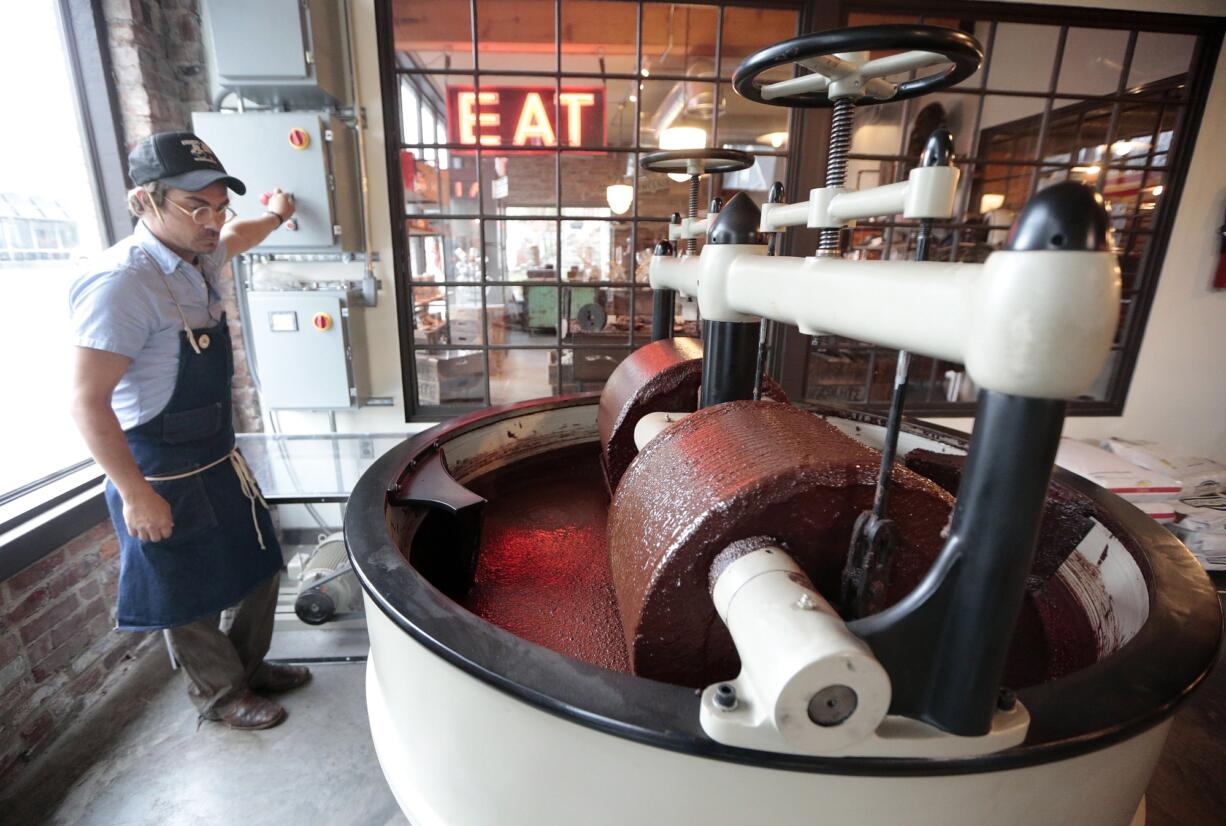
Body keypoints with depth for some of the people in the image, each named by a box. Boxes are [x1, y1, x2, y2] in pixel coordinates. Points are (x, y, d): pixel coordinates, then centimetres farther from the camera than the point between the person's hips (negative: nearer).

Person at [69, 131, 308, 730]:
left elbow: (235, 238, 28)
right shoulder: (122, 282, -23)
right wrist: (136, 496, -22)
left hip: (218, 458, 9)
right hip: (163, 477, -8)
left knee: (260, 568, 19)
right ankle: (219, 695, 35)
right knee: (193, 598, 11)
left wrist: (275, 215, 43)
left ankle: (249, 667, 42)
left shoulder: (198, 259, 2)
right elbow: (87, 401, -23)